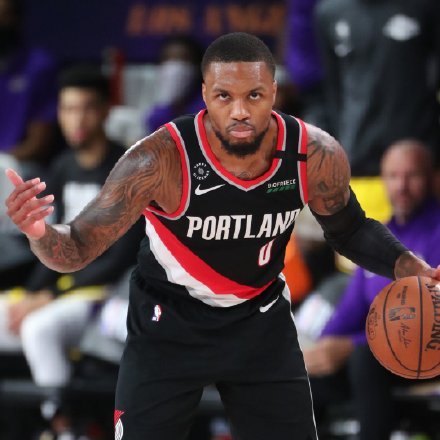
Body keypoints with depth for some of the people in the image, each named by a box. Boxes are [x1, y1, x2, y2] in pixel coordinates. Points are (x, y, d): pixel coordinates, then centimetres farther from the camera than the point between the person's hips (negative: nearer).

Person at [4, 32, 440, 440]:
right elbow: (77, 249, -27)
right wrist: (41, 233, -50)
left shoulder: (316, 155, -20)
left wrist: (402, 263, -18)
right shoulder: (161, 160, -31)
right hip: (169, 325, -3)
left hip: (261, 321, 3)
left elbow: (350, 230, 2)